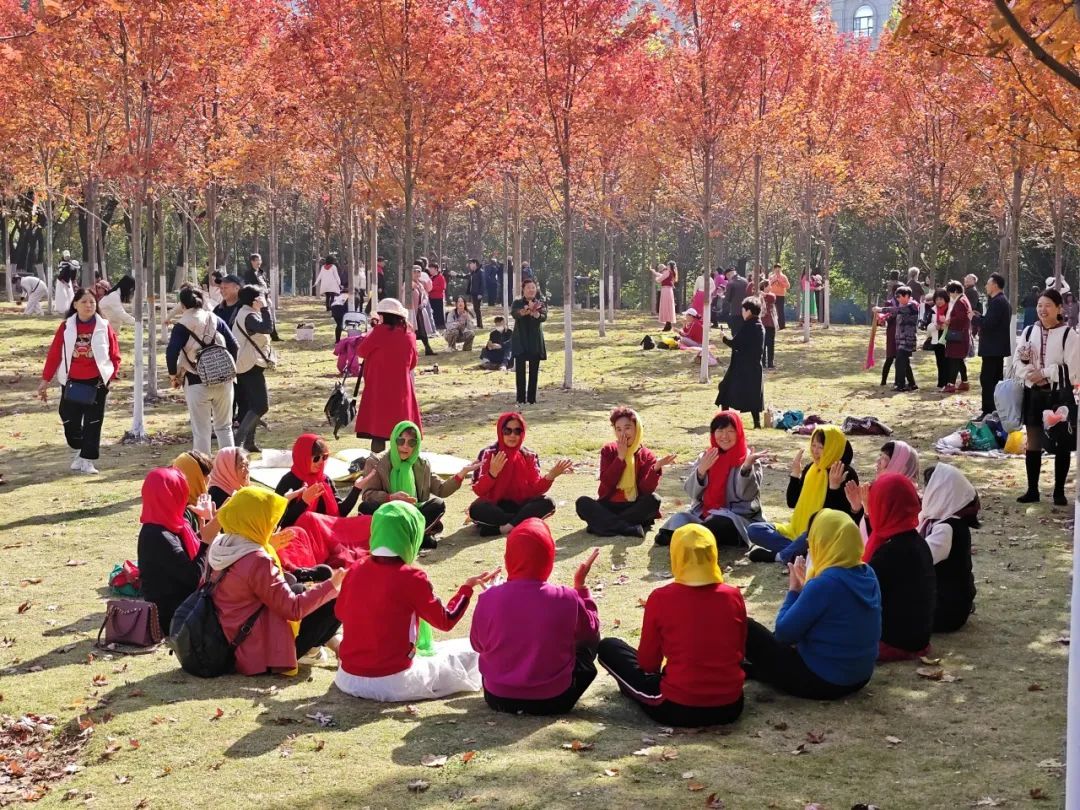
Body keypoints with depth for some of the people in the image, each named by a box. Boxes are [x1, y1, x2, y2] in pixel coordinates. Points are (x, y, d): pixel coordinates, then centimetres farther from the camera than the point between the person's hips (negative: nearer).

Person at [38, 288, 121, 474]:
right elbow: (54, 354, -1)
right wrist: (45, 380, -2)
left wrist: (112, 375, -14)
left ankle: (88, 459, 11)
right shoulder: (66, 327, -3)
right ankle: (80, 450, 30)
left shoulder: (104, 327, -5)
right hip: (72, 382, 1)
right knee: (70, 419, 5)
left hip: (96, 382, -1)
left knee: (93, 422, 2)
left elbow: (115, 355, 0)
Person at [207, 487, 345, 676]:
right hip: (261, 654, -9)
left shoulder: (219, 547, 0)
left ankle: (329, 640, 18)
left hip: (232, 643, 9)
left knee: (298, 589, 24)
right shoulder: (257, 561, -25)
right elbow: (293, 608, -22)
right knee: (334, 601, -5)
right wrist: (331, 585, -12)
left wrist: (267, 547, 16)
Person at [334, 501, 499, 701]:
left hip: (348, 678, 5)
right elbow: (446, 621, -5)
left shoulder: (357, 568, -1)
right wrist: (468, 587, 5)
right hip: (393, 683, -5)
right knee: (469, 651, 6)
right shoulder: (411, 577, -16)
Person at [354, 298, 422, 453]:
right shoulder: (409, 335, 2)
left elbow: (361, 352, -1)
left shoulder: (380, 331, -11)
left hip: (379, 389, -4)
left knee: (378, 433, -1)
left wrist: (370, 334, 12)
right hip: (402, 389, 4)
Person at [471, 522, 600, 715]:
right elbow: (590, 632, 2)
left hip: (499, 699, 2)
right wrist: (580, 584, 7)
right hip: (553, 701, -2)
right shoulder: (566, 600, -20)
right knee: (590, 639, 22)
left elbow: (478, 645, 2)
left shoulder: (488, 600, -17)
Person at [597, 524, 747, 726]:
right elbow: (739, 653, 10)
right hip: (731, 707, 5)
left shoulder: (661, 598, -11)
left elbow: (648, 663, -1)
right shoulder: (733, 596, -4)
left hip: (677, 709, -4)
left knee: (608, 647, 13)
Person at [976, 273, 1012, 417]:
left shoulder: (997, 302, -17)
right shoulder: (1003, 301, 16)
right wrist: (980, 319, 11)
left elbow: (989, 323, -24)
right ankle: (998, 410, 20)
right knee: (996, 378, 15)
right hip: (999, 346, 11)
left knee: (986, 379, -10)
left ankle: (988, 411, -12)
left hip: (992, 347, -11)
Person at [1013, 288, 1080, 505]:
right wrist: (1030, 374, -16)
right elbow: (1017, 361, 3)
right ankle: (1032, 490, 18)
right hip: (1033, 394, 4)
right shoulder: (1029, 331, 5)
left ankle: (1059, 492, 14)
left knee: (1061, 445, 4)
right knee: (1033, 444, 9)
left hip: (1059, 396, -4)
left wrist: (1044, 373, -17)